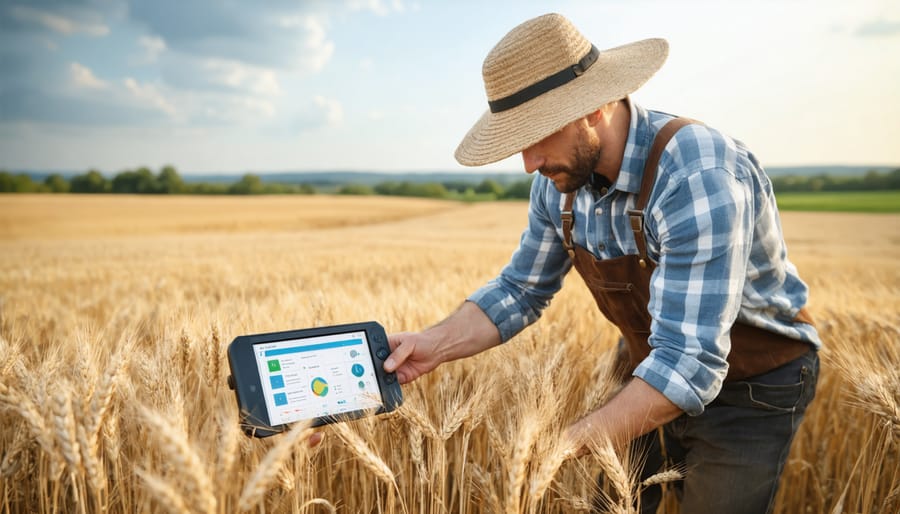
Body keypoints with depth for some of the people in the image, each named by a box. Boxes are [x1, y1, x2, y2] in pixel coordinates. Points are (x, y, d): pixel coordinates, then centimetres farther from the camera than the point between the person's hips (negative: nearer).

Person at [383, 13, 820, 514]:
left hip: (750, 390, -5)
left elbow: (690, 363, -36)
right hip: (651, 372, 6)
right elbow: (520, 290, -1)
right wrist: (435, 345, -16)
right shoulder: (561, 181, -11)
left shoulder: (698, 176, -34)